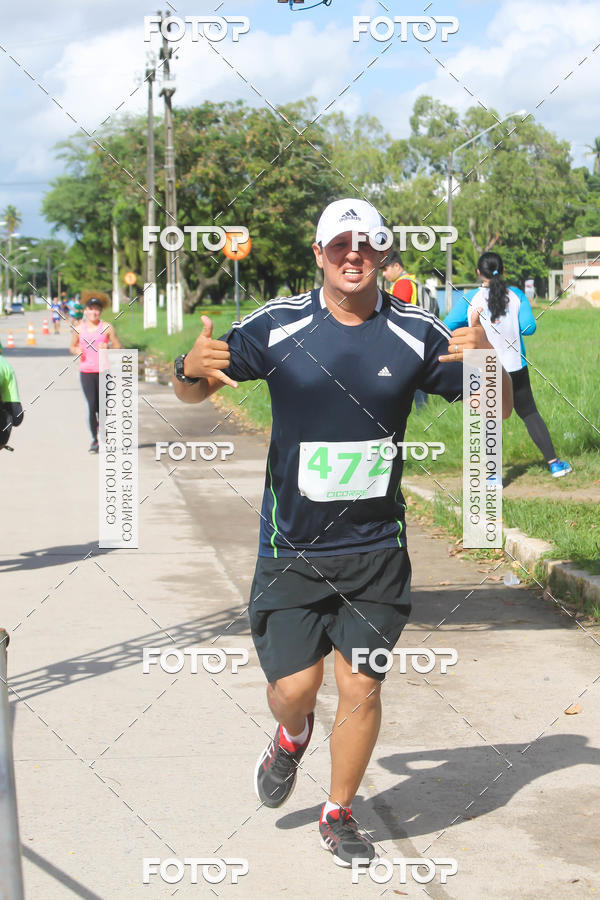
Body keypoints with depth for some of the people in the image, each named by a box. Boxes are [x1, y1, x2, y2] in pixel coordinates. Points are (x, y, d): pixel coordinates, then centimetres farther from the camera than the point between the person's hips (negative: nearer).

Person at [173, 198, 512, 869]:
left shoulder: (417, 335, -4)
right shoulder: (277, 326, -7)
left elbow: (495, 409, 3)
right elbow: (193, 392, 1)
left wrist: (485, 362, -19)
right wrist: (193, 369, -23)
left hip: (376, 547, 1)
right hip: (292, 547, -1)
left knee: (361, 689, 4)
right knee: (294, 687, -2)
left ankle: (339, 816, 27)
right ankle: (291, 738, 36)